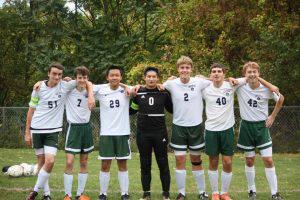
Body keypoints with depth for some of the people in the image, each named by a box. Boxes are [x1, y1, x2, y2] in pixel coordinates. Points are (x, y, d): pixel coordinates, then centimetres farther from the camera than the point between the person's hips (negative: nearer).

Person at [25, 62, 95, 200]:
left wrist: (90, 95, -13)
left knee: (50, 161, -14)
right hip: (37, 129, 0)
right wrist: (27, 132, 3)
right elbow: (31, 110, 4)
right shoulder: (39, 88, -3)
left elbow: (87, 83, 5)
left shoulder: (65, 86, -5)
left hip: (53, 130, 0)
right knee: (41, 161, 5)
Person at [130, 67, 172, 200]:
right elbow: (132, 110, 17)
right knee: (145, 164, 8)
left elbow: (172, 109, 11)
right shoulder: (138, 92, 4)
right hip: (143, 134, 1)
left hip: (160, 133, -1)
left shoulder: (164, 93, 1)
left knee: (163, 164, 3)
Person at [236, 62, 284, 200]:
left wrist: (272, 117, 5)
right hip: (246, 126, 0)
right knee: (250, 160, 9)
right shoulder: (240, 86, -12)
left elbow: (281, 99, 7)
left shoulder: (266, 89, -11)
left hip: (262, 126, 0)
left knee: (268, 160, -3)